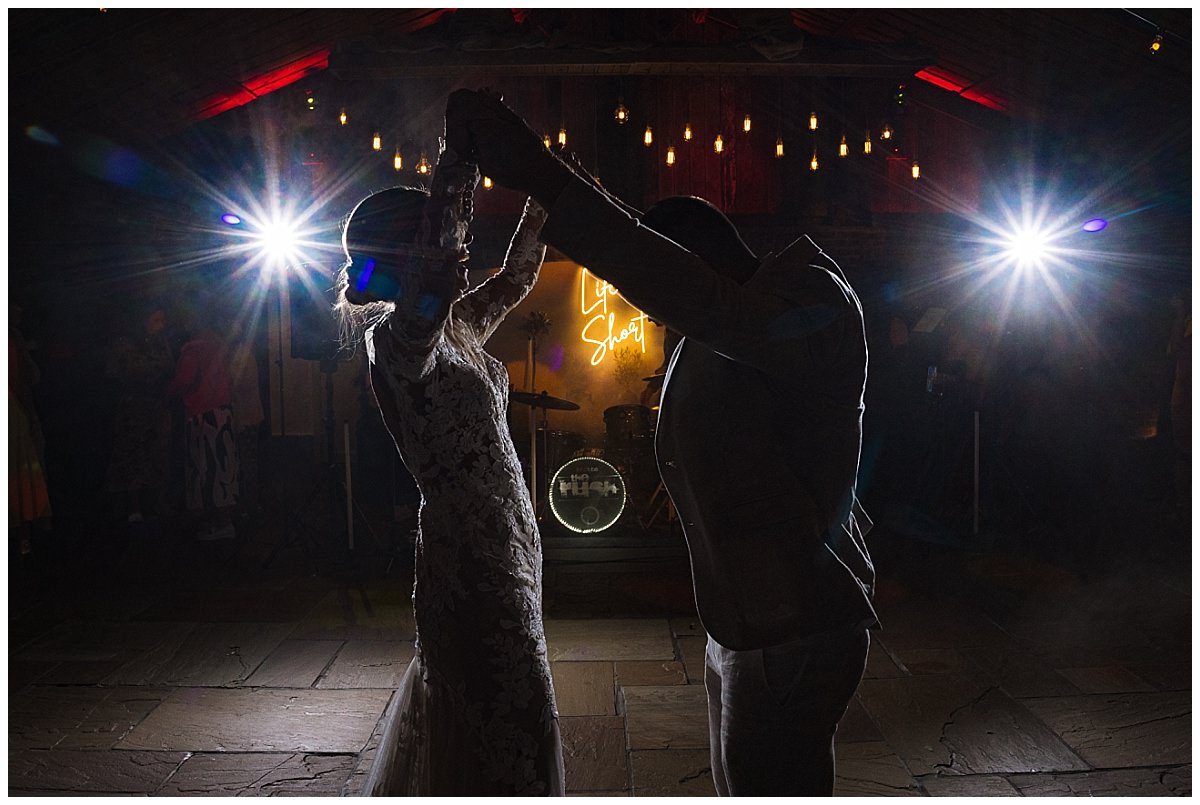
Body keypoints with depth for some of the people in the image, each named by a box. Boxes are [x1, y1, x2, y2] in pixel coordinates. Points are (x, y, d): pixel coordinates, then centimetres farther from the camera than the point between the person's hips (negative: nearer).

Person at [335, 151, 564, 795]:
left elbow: (514, 280, 23)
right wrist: (454, 183, -34)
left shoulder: (455, 328, 9)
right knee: (510, 741, 0)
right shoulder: (396, 337, -17)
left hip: (504, 549, 9)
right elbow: (428, 296, -41)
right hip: (474, 562, -9)